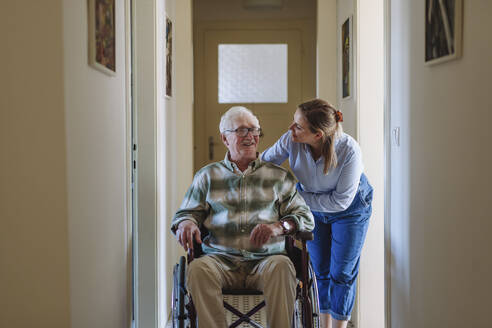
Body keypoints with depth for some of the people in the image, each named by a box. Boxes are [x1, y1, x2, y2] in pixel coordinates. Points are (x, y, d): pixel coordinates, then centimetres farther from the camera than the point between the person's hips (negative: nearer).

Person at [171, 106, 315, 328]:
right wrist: (186, 223, -7)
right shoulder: (207, 176, 19)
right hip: (222, 259, 1)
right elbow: (187, 212, 20)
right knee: (198, 268, -32)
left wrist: (279, 226, -11)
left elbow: (306, 217, 12)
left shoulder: (279, 177, 17)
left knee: (281, 266, -35)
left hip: (265, 259, 0)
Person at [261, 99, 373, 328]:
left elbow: (341, 201, -27)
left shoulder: (349, 150, -35)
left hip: (350, 208, -3)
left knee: (342, 273, 0)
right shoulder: (291, 140, -28)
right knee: (320, 271, 11)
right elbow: (262, 163, -9)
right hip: (312, 206, 3)